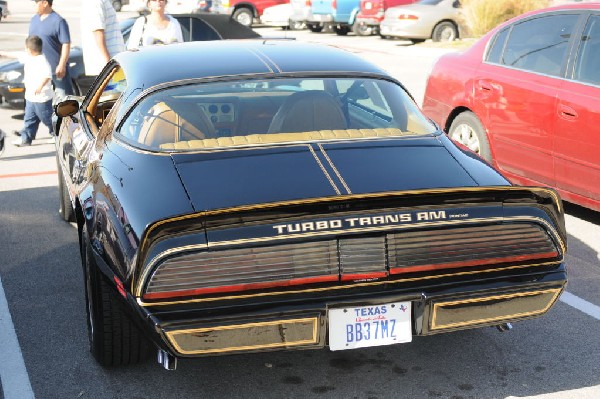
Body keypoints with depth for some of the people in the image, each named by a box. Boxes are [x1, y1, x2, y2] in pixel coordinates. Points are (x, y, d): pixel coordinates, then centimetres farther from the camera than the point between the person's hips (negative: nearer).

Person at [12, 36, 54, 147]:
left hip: (42, 97, -9)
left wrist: (41, 86, -43)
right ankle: (25, 138, 16)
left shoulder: (42, 61, -21)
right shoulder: (28, 58, 9)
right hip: (30, 97, 9)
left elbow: (48, 75, -32)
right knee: (29, 119, 12)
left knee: (46, 118, 3)